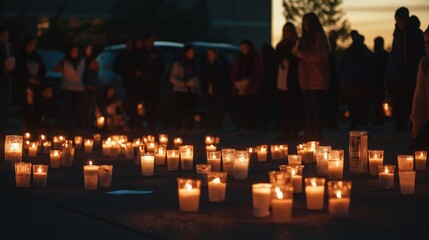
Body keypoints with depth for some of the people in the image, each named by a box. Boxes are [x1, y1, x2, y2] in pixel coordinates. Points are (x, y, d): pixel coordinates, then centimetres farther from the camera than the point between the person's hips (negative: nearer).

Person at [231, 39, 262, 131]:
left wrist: (247, 82, -14)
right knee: (242, 109, -3)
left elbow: (257, 71, -5)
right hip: (240, 88, 4)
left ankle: (251, 128, -11)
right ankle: (241, 128, -1)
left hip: (251, 88, -4)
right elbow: (233, 71, 12)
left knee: (250, 109, -12)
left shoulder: (256, 57, 4)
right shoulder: (238, 57, 16)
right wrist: (236, 82, -6)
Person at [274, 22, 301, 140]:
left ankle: (294, 133, -6)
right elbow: (277, 59, 3)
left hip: (294, 81, -5)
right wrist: (282, 48, -5)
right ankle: (285, 132, 6)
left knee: (294, 108, -6)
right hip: (282, 81, 5)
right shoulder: (280, 45, 15)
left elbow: (297, 60, -9)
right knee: (283, 108, 3)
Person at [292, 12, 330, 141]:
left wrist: (301, 54, -10)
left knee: (317, 108, -8)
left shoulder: (319, 37, -5)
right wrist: (297, 52, 5)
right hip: (306, 79, 8)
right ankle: (309, 135, 9)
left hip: (317, 79, -8)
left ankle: (317, 135, -7)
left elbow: (320, 56, -14)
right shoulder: (305, 38, 19)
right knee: (308, 109, 7)